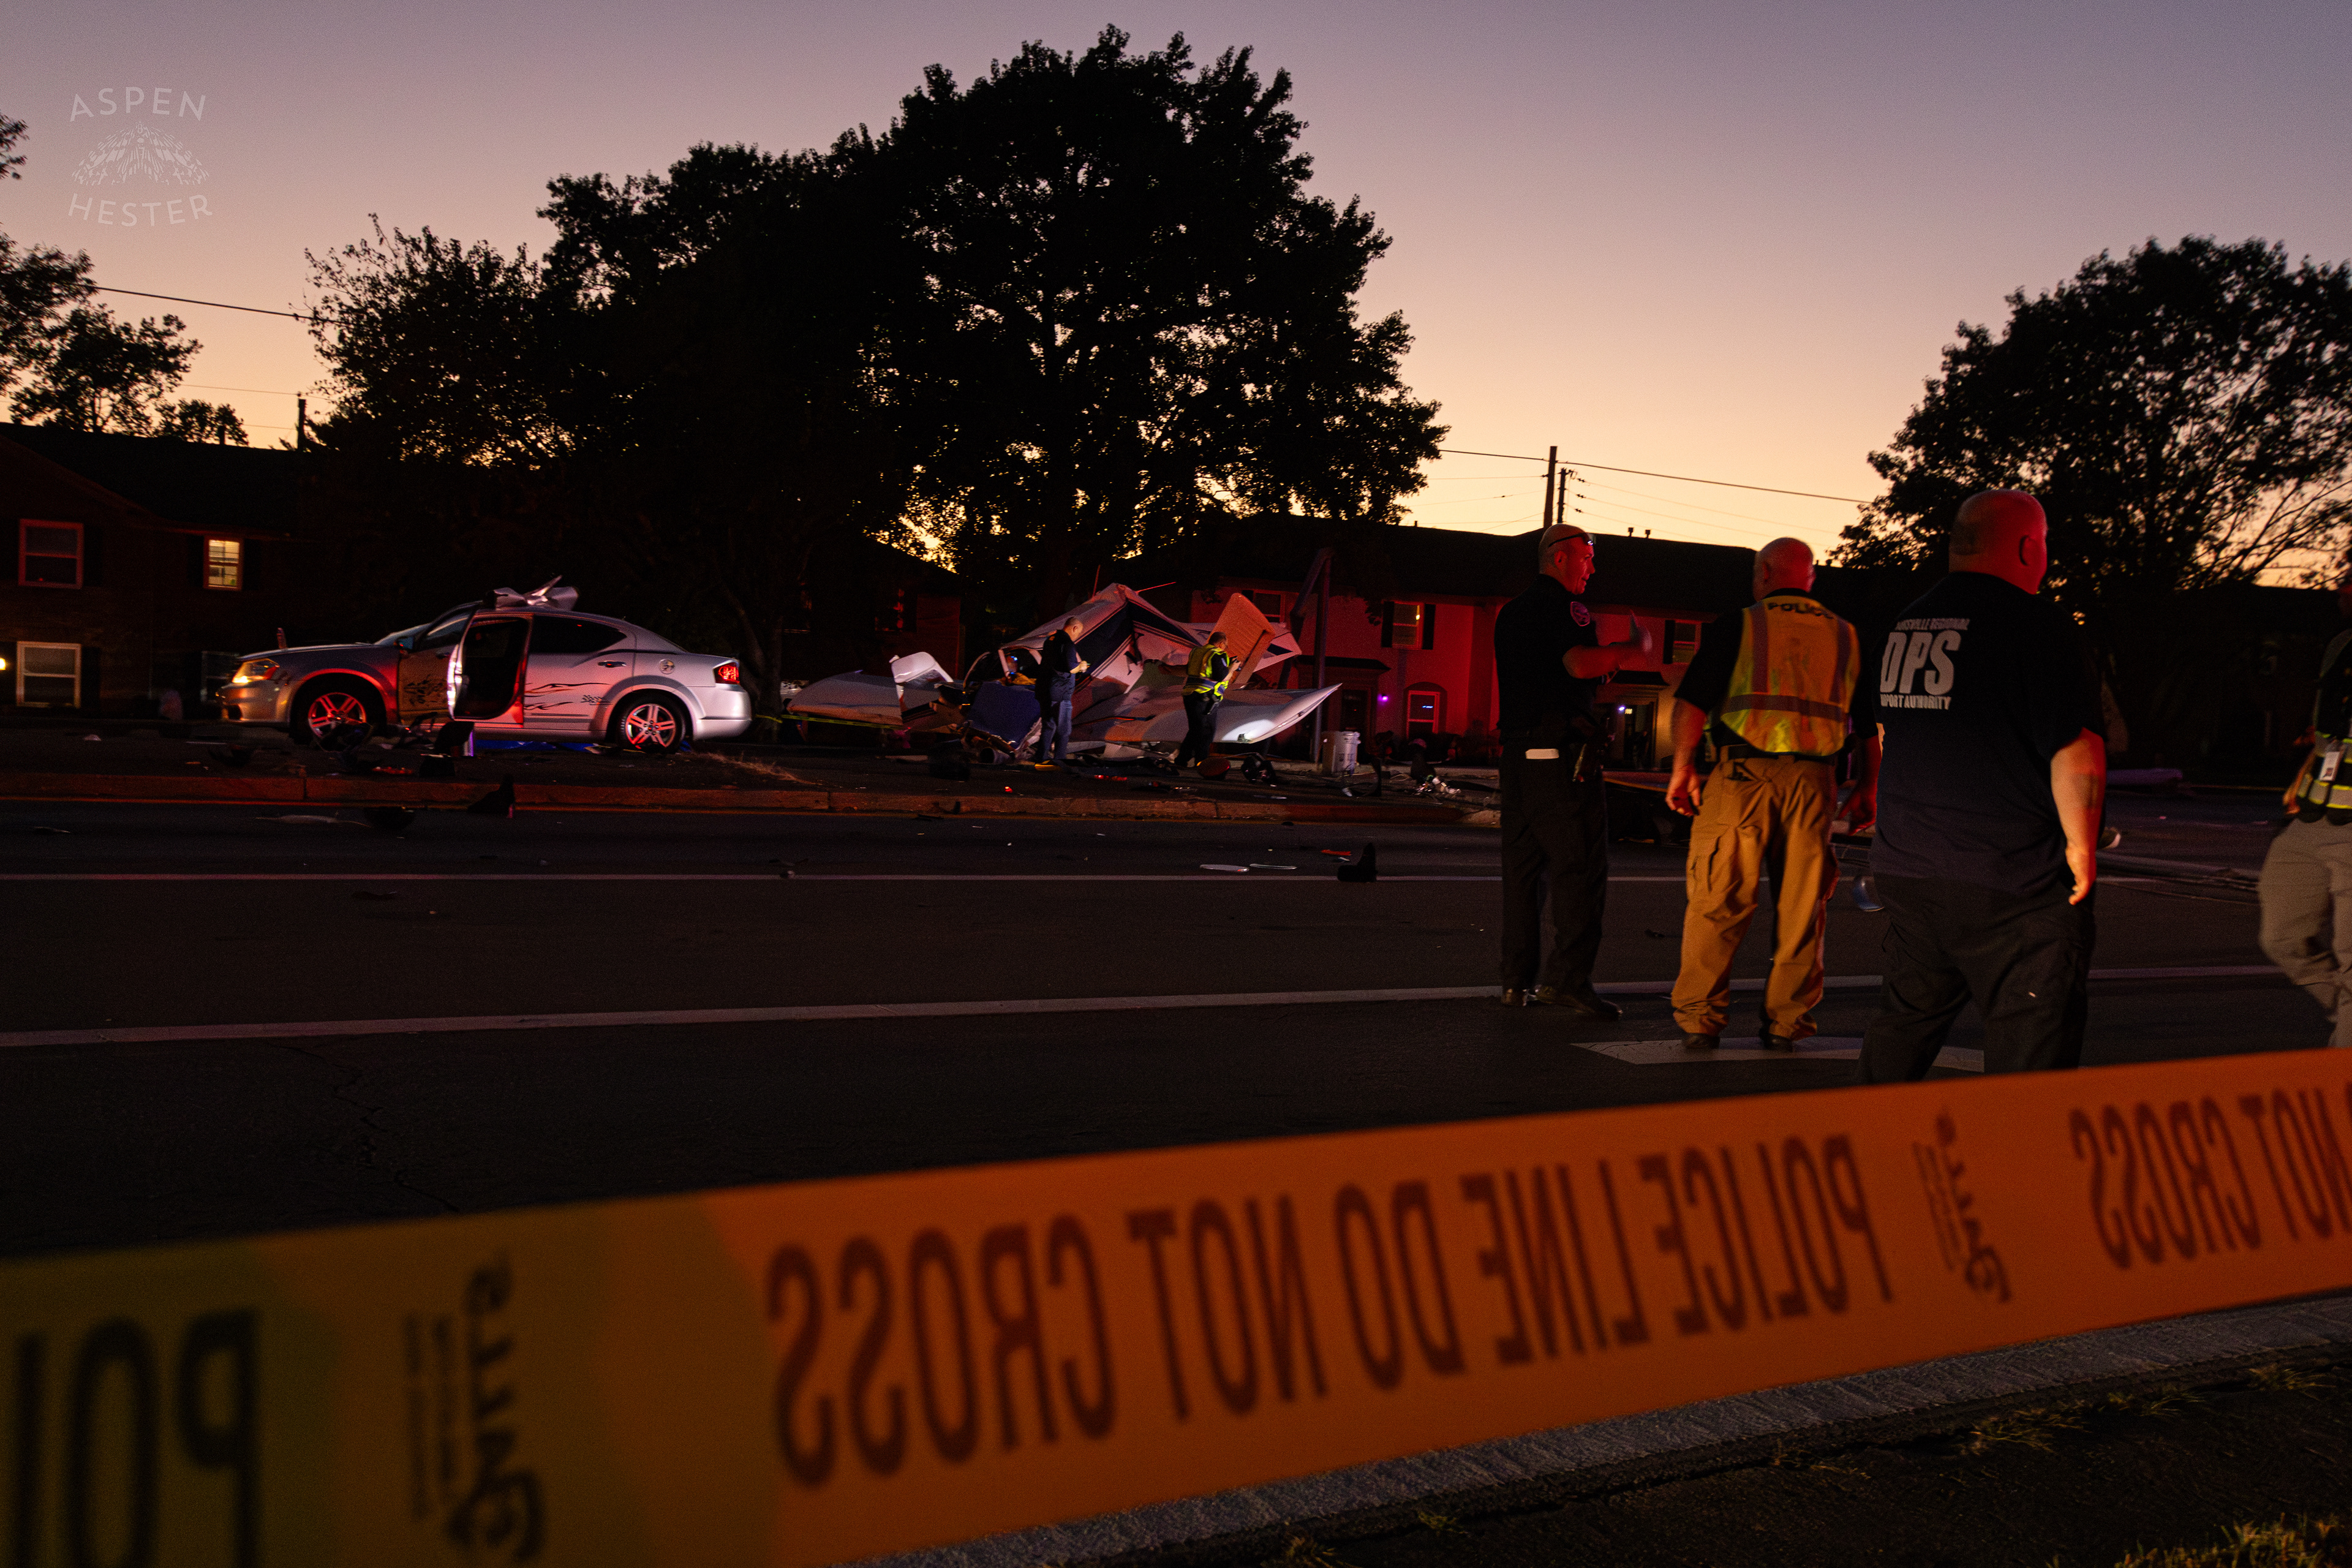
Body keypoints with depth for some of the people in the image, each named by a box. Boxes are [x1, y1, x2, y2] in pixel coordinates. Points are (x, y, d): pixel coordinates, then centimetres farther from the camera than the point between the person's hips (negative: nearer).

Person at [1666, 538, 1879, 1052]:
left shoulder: (1736, 625, 5)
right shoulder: (1846, 637, 16)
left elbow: (1691, 701, -3)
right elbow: (1870, 725, 16)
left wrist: (1682, 768, 2)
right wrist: (1866, 789, 22)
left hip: (1743, 773, -3)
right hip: (1813, 779, 3)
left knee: (1717, 900, 1)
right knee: (1801, 904, 9)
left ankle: (1699, 1018, 2)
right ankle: (1786, 1022, 14)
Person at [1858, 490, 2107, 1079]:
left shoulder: (1907, 624, 10)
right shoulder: (2036, 623, -14)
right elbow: (2076, 748, -19)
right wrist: (2081, 843, -7)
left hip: (1905, 869, 7)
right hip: (2012, 886, -7)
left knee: (1907, 1016, 19)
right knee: (2034, 1040, 1)